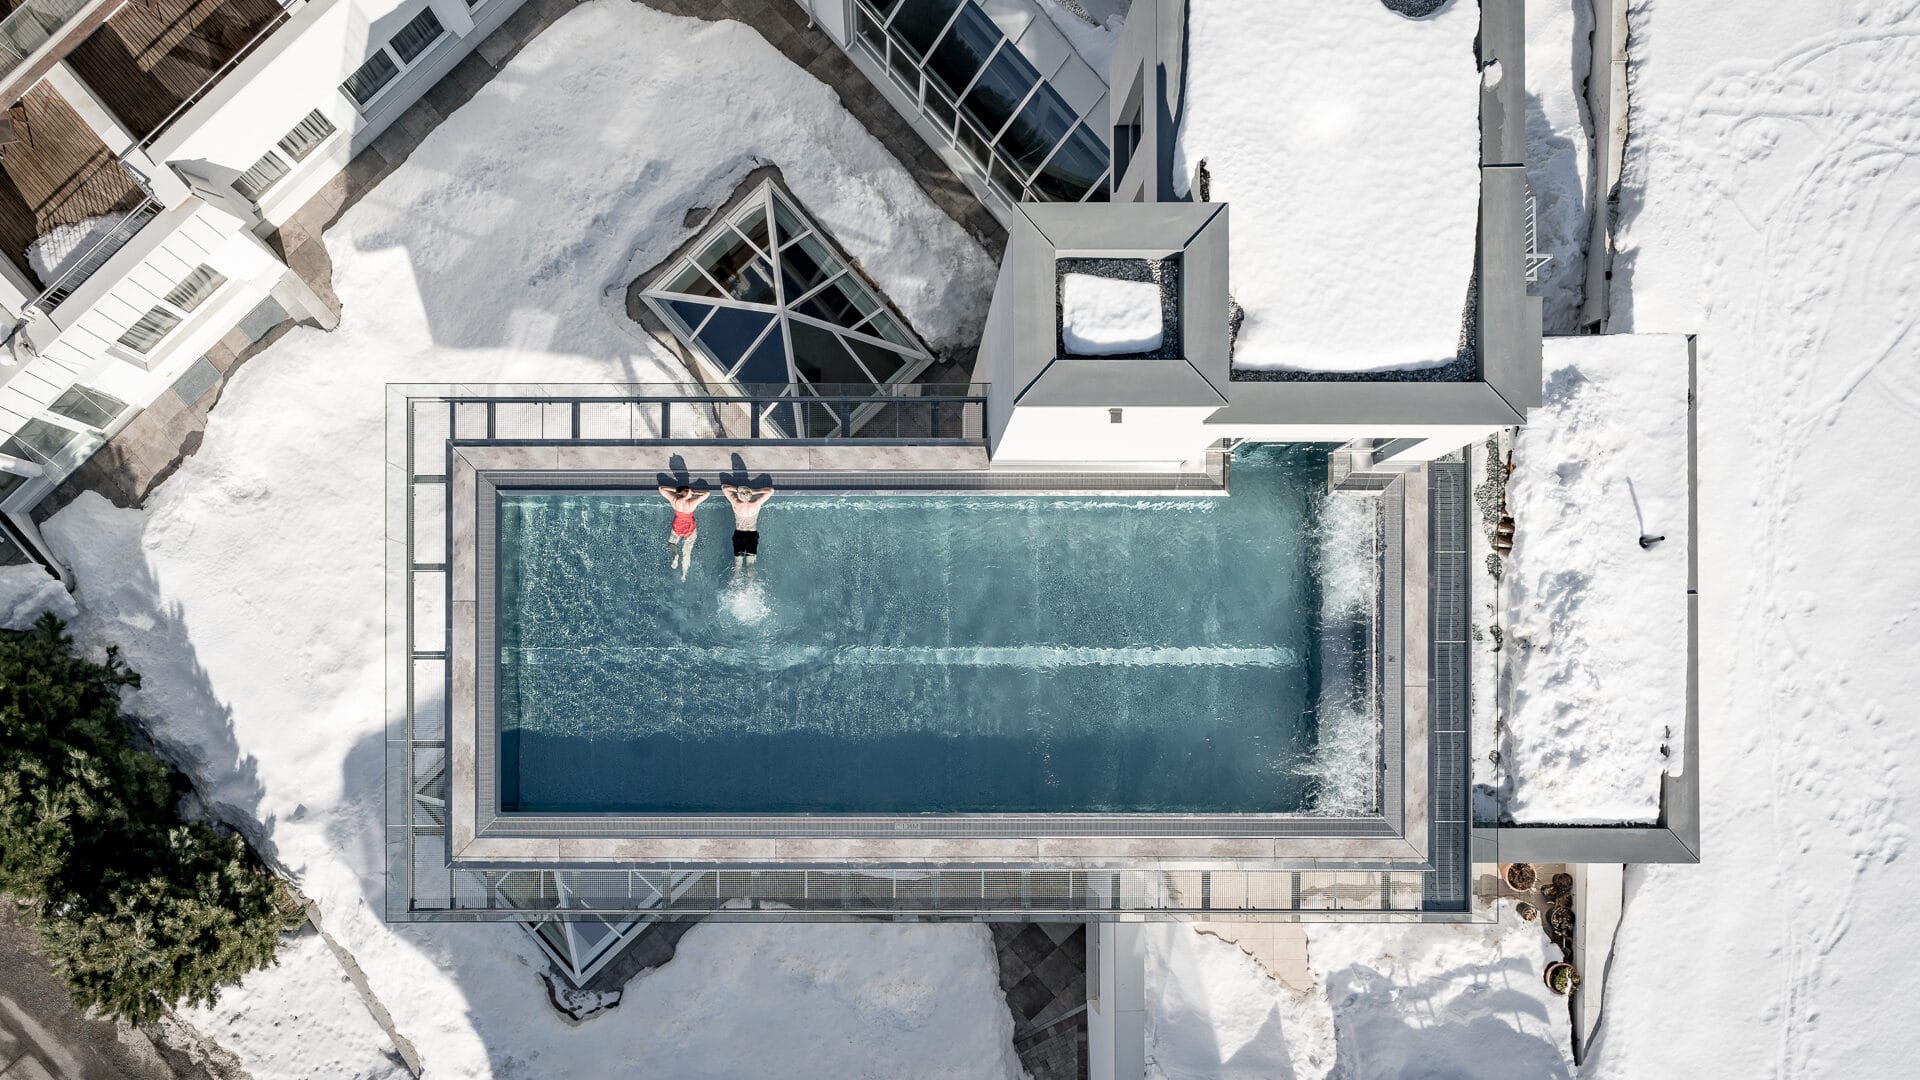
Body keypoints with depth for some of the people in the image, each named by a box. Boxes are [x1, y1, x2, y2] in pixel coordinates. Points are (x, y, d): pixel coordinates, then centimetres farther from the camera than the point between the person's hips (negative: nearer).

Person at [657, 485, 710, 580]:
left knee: (671, 543, 33)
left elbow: (661, 489, -10)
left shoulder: (674, 500, -24)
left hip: (677, 529, 1)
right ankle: (683, 575, 30)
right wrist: (694, 492, -15)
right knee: (686, 553, 20)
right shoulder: (692, 503, -29)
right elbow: (707, 493, -17)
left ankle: (675, 555, 3)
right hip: (690, 529, -1)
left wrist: (675, 490, -10)